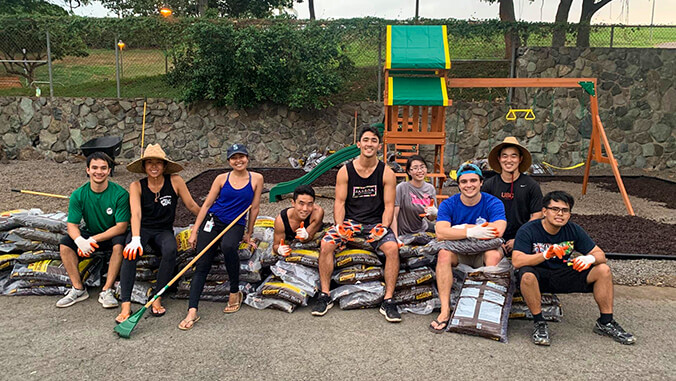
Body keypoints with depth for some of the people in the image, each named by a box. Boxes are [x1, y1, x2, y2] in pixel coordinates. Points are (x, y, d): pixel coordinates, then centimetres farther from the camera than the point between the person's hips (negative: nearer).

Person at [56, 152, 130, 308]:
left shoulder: (120, 194, -19)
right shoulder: (78, 195, -9)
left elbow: (121, 226, -22)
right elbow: (72, 225, -10)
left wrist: (94, 239, -30)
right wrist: (80, 241, -34)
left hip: (113, 235, -4)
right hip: (90, 234, 4)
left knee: (119, 245, -35)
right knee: (64, 244, -18)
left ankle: (106, 291, -26)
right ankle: (78, 288, -11)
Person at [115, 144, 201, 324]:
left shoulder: (175, 181, -3)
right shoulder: (137, 186, -3)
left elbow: (191, 205, 4)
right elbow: (136, 213, -18)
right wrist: (135, 239, -33)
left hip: (164, 231, 0)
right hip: (142, 229, 0)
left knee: (170, 250, -34)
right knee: (130, 253, -32)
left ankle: (157, 299, -23)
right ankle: (125, 306, -32)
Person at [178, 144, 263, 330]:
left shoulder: (256, 179, 2)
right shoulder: (222, 179, 3)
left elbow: (254, 208, 7)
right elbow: (207, 204, 5)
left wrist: (248, 234, 10)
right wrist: (194, 231, 0)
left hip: (236, 225, -1)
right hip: (212, 221, 2)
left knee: (228, 247, -35)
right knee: (202, 265, -10)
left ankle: (235, 292, -14)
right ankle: (192, 311, -13)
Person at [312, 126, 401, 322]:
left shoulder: (387, 173, -1)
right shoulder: (345, 171, 0)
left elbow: (389, 205, -2)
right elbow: (340, 202, -1)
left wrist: (383, 227, -19)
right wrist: (340, 226, -18)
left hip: (376, 222, 0)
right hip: (350, 220, 1)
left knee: (392, 248, -28)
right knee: (326, 244, -24)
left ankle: (388, 301, -18)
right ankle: (325, 296, -11)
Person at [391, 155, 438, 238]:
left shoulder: (430, 188, 2)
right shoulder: (401, 188, -14)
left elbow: (431, 218, 9)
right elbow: (393, 215, -14)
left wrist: (434, 213, -14)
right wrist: (396, 238, -19)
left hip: (423, 231, 5)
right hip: (404, 234, -5)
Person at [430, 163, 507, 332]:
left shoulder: (493, 203, -7)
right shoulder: (448, 204, -4)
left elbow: (498, 231, -27)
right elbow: (440, 233, -21)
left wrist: (462, 228, -18)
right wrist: (472, 232, -33)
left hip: (483, 252, -1)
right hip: (458, 252, 1)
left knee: (494, 255, -32)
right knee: (444, 254, -29)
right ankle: (445, 310, -28)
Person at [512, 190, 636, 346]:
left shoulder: (574, 230, -3)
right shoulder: (528, 231, -17)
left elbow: (600, 254, -1)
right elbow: (517, 261, -30)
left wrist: (590, 258, -27)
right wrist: (546, 254, -44)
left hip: (563, 276, 5)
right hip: (539, 277, -4)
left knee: (603, 270, -12)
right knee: (526, 275, -39)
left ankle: (605, 323, 0)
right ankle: (539, 322, -20)